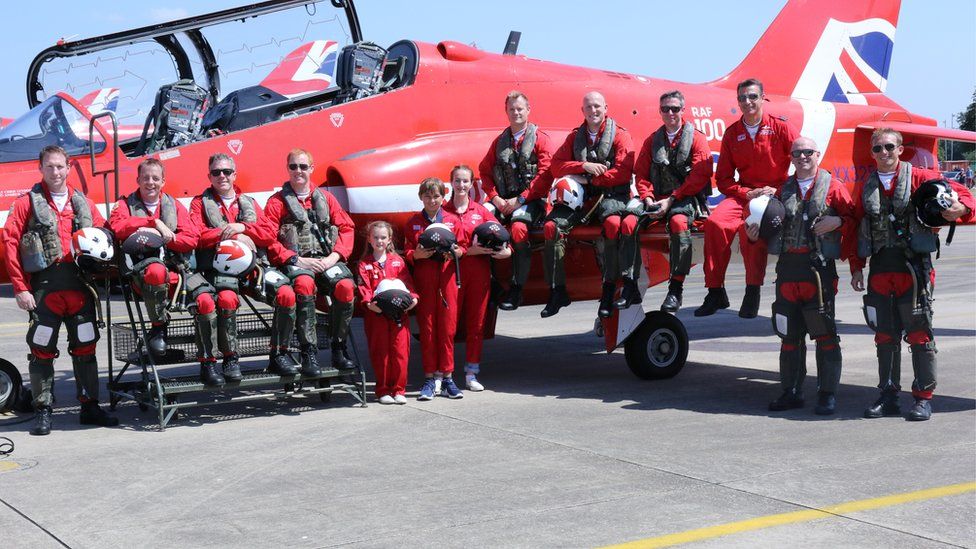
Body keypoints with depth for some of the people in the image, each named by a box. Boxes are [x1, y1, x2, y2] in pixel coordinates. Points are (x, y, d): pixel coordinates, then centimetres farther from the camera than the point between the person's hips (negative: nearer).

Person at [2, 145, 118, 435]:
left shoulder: (83, 203, 15)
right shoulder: (27, 203, 3)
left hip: (80, 285, 3)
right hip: (45, 284, -3)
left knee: (85, 348, 8)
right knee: (42, 350, -1)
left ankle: (90, 406, 17)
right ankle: (43, 411, 8)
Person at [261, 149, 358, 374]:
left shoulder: (325, 197, 20)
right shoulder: (277, 201, 10)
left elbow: (347, 227, 13)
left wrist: (334, 256, -4)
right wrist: (297, 260, -13)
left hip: (326, 259, 3)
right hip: (294, 262, -2)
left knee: (345, 286, -30)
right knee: (304, 284, -38)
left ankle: (339, 347, -16)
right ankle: (308, 352, -34)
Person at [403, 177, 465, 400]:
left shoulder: (453, 221, 10)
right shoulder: (413, 222, 9)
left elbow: (462, 248, 11)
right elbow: (407, 251, 8)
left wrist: (457, 252, -11)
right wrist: (416, 254, -13)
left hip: (447, 276, 0)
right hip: (423, 278, 0)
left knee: (448, 327, 1)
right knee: (427, 328, 0)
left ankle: (446, 377, 9)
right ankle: (430, 378, 6)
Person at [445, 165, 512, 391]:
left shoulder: (481, 211, 12)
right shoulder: (444, 211, 4)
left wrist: (507, 250, -12)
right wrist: (469, 250, -15)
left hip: (479, 271, 3)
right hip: (453, 270, -3)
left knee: (476, 323, 6)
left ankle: (471, 374, 13)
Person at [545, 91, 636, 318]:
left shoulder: (620, 136, 4)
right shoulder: (575, 136, 18)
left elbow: (623, 172, -9)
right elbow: (556, 165, 8)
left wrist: (589, 179, -9)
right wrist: (584, 166, -9)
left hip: (611, 194, -4)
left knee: (614, 223, -37)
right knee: (551, 226, -20)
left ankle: (609, 291, -28)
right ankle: (557, 291, -14)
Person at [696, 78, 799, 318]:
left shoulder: (781, 127, 1)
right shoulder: (732, 133, 12)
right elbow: (723, 178, 11)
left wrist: (781, 190, -11)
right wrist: (747, 193, -7)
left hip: (775, 194, -4)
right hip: (743, 194, 4)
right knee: (715, 222, -26)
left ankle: (753, 292, -24)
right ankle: (716, 292, -18)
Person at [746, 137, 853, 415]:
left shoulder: (832, 187, 2)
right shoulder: (784, 189, 16)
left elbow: (853, 216, 1)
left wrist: (837, 222, -18)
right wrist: (756, 233, 2)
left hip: (819, 268, -5)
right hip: (787, 267, 5)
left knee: (824, 333, -2)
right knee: (789, 333, 9)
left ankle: (827, 394, 4)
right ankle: (791, 391, 18)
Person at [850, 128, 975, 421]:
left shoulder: (919, 177, 1)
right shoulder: (865, 187, 12)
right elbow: (856, 229, 15)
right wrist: (856, 268, 9)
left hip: (914, 267, -4)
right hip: (880, 268, 4)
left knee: (919, 333, -2)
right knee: (885, 335, 9)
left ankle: (924, 397, 4)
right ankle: (888, 396, 17)